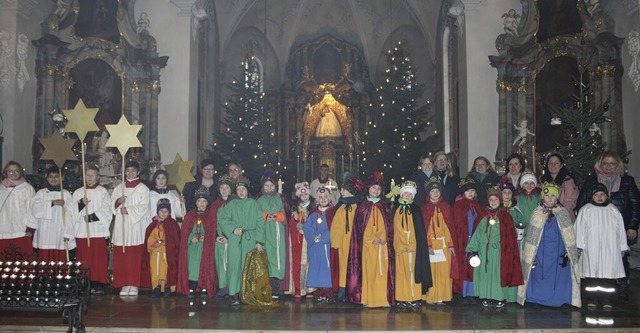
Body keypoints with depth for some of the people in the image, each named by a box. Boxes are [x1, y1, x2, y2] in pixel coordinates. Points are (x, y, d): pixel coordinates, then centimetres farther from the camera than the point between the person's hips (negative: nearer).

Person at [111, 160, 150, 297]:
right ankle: (124, 283, 6)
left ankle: (134, 284, 2)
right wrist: (118, 201, -7)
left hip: (136, 226, -3)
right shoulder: (119, 188, 15)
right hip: (121, 226, 3)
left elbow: (143, 207, -6)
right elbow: (111, 205, 13)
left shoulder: (143, 188, 3)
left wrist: (128, 210, -14)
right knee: (121, 256, -1)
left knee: (136, 257, -5)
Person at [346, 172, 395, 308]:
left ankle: (383, 298, 1)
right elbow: (359, 227, 2)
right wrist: (372, 239, -8)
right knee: (368, 270, -4)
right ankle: (367, 299, 0)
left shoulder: (384, 206, 11)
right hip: (367, 244, -1)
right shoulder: (363, 207, 7)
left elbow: (389, 225, 7)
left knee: (383, 270, -2)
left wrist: (382, 239, -8)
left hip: (383, 244, 1)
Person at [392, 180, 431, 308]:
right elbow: (393, 228, 6)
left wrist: (411, 245, -9)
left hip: (413, 246, -1)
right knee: (401, 272, 1)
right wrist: (401, 245, -5)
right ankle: (402, 299, 4)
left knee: (413, 271, -4)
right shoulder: (396, 209, 10)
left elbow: (420, 230, 2)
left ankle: (414, 298, -1)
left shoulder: (415, 210, 7)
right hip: (399, 246, 1)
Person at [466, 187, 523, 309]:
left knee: (498, 273, 0)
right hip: (485, 250, 3)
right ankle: (487, 298, 12)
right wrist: (474, 248, -1)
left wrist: (508, 251, -7)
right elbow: (478, 233, 6)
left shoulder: (505, 217, 1)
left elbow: (510, 236, 0)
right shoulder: (484, 217, 8)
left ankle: (499, 298, 8)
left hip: (499, 250, -2)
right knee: (485, 273, 4)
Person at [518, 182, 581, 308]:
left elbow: (569, 237, 2)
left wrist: (568, 254, -7)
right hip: (541, 254, 0)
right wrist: (530, 259, 0)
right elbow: (531, 237, 2)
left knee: (559, 283, 1)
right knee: (539, 281, 4)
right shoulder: (537, 214, 0)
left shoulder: (563, 214, 1)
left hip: (558, 255, 0)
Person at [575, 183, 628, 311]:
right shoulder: (585, 210, 3)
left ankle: (607, 301, 11)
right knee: (591, 275, 0)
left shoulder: (613, 211, 10)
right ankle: (592, 300, 10)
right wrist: (578, 246, -3)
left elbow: (621, 230, 13)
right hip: (591, 251, -1)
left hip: (610, 250, 2)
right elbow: (579, 229, 2)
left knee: (609, 274, 1)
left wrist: (623, 248, 11)